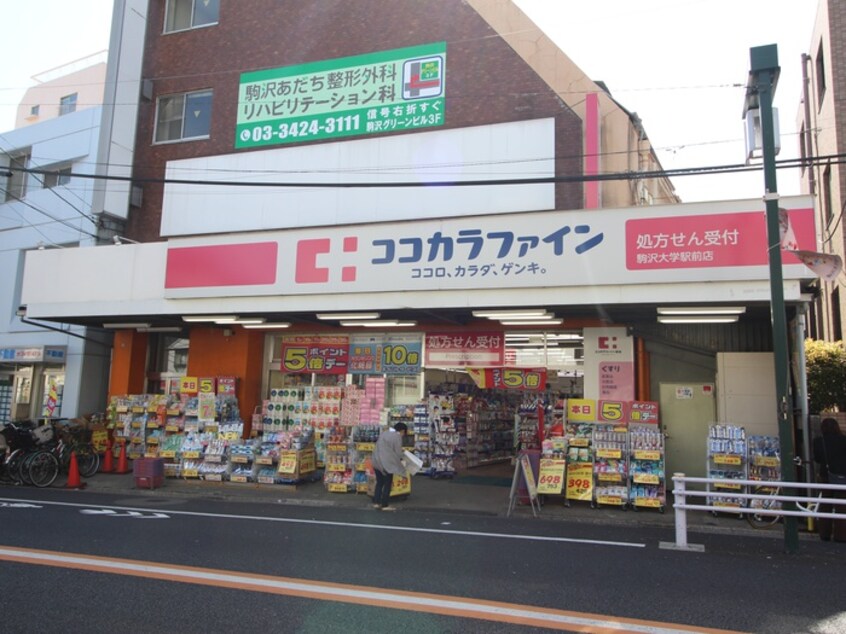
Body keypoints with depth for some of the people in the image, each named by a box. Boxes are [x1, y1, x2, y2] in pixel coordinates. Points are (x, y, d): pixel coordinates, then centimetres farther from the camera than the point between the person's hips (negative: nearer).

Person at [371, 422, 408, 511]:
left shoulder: (384, 433, 15)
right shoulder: (397, 436, -9)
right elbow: (398, 452, -9)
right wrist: (401, 461, 9)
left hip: (376, 461, 8)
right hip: (387, 463, -8)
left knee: (379, 482, 17)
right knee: (387, 484, 3)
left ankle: (376, 502, 17)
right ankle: (385, 505, 5)